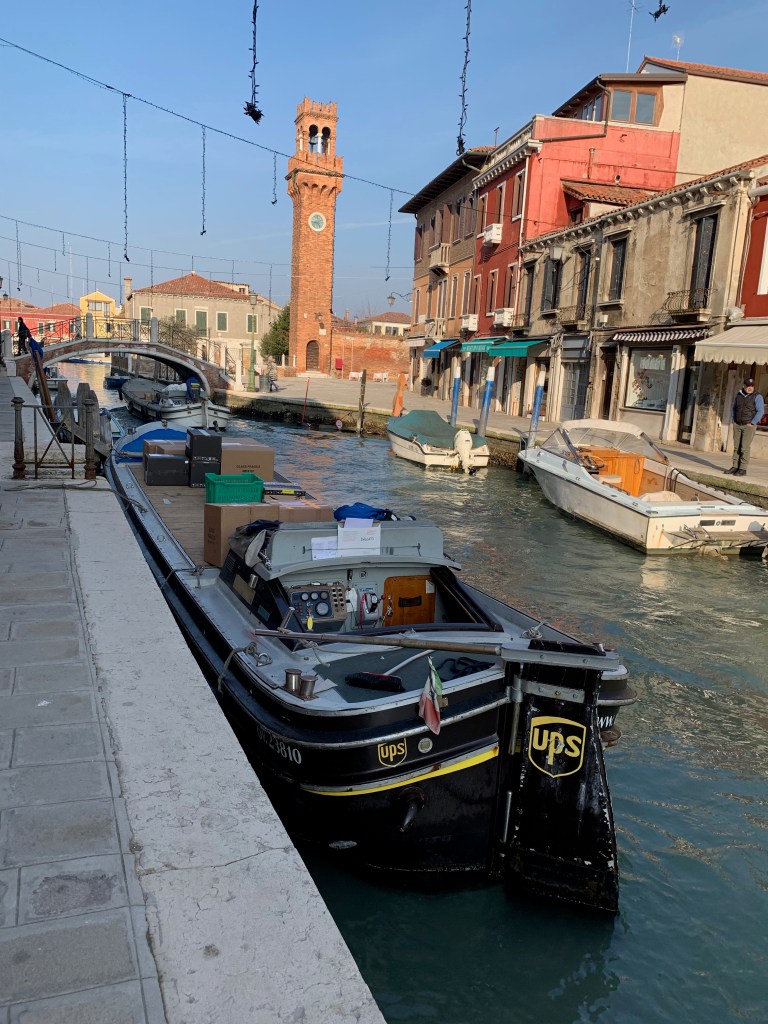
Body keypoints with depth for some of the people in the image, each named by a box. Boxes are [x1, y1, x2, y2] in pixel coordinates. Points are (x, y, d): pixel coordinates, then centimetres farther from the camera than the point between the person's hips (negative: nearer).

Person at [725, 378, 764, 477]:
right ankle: (735, 467, 8)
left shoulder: (757, 397, -6)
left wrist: (752, 423, -14)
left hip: (749, 426, -5)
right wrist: (734, 420, 12)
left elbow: (760, 411, -11)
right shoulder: (739, 395, 11)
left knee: (745, 448, -10)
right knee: (736, 447, 4)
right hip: (737, 425, 5)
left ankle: (743, 469, -9)